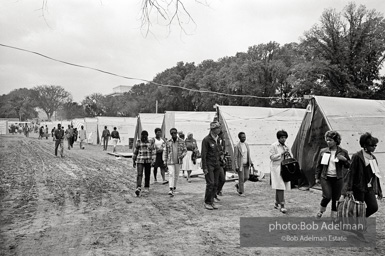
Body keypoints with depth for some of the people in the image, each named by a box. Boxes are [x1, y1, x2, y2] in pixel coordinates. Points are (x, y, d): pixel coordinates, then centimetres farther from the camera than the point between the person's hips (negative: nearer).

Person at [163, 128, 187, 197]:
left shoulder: (181, 141, 2)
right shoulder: (168, 142, 2)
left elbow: (185, 150, 7)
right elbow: (165, 152, 8)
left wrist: (182, 155, -13)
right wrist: (165, 161, 3)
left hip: (178, 162, 1)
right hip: (170, 162, -1)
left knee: (176, 176, 9)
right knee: (171, 175, -13)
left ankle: (174, 188, 26)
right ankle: (171, 190, -19)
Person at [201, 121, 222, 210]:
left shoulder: (218, 139, 9)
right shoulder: (206, 140, -12)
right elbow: (203, 155, -13)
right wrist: (205, 168, -15)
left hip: (217, 164, 7)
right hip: (209, 164, -7)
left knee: (215, 184, 5)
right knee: (210, 183, -9)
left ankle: (211, 202, 14)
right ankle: (207, 202, 4)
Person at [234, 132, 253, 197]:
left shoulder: (246, 145, 7)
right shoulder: (237, 147, -12)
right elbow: (235, 157, -12)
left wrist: (251, 162, 6)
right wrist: (236, 167, -17)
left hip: (246, 164, 6)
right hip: (240, 164, -6)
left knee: (246, 177, 8)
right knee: (241, 178, -1)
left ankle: (238, 185, 33)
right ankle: (241, 192, 12)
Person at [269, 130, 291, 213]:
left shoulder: (286, 147, 15)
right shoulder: (273, 146, -2)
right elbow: (272, 157, -9)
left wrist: (288, 153, -4)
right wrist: (282, 153, -16)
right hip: (276, 168, -6)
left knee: (279, 187, 9)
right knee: (280, 187, -12)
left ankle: (277, 203, 22)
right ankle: (282, 206, -13)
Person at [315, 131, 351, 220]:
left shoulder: (343, 152, 1)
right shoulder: (323, 151, 4)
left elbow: (348, 166, 6)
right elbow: (319, 165, 10)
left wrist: (344, 160, -14)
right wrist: (317, 177, 9)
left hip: (338, 179, 0)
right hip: (325, 178, 0)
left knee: (335, 198, 5)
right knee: (327, 196, -12)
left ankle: (334, 216, 22)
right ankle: (321, 211, 15)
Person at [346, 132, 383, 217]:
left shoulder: (373, 157, 11)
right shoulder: (357, 156, -10)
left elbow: (376, 174, 15)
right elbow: (351, 173, -12)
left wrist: (379, 191, 15)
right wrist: (349, 189, -16)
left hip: (370, 188, 6)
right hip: (359, 188, -6)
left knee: (374, 207, -1)